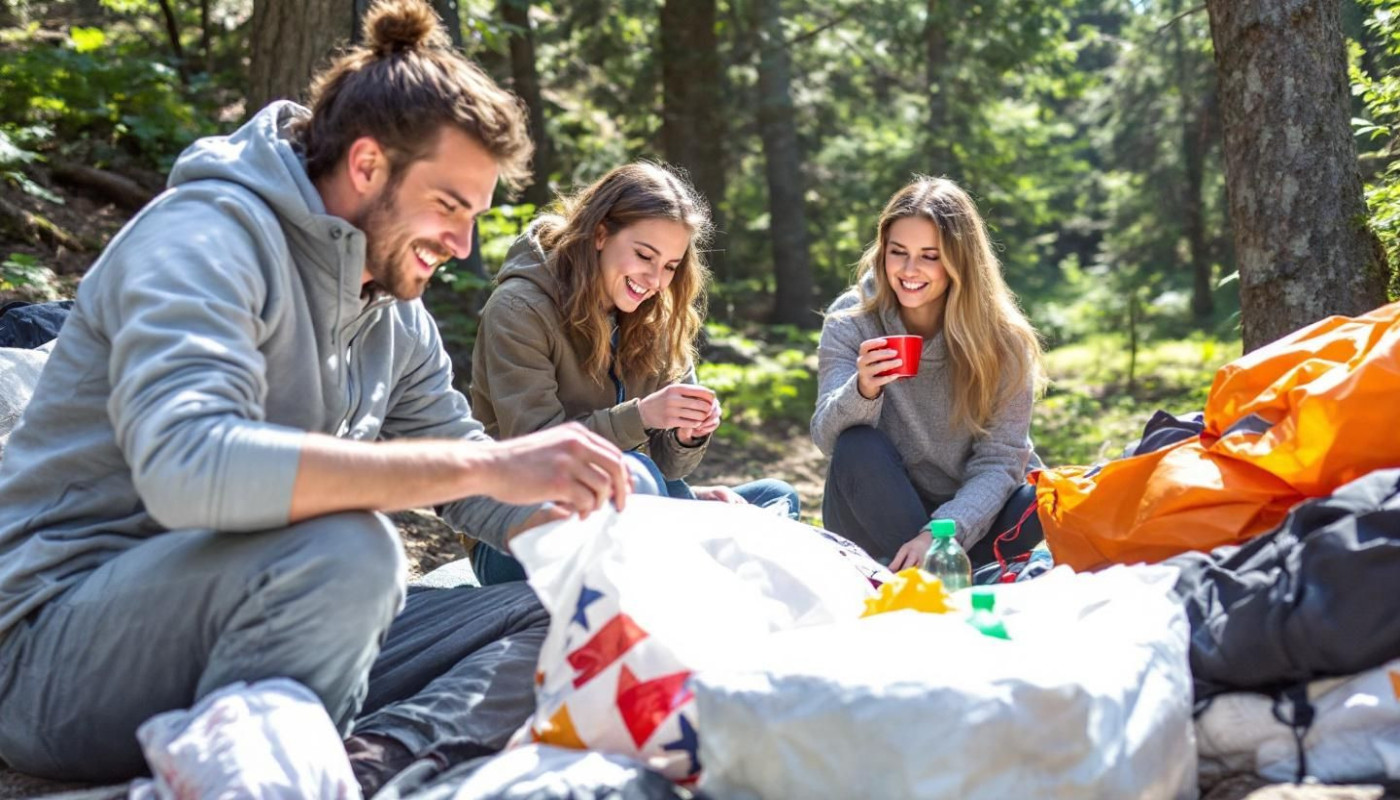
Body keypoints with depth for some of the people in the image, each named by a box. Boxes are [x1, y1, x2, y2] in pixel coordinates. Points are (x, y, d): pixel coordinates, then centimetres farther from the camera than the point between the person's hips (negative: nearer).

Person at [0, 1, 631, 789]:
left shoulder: (398, 320, 9)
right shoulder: (208, 234, -17)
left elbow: (463, 471, 15)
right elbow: (186, 467, -35)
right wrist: (487, 464, -36)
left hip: (268, 629, 8)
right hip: (64, 656, -8)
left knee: (557, 616, -3)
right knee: (345, 547, -36)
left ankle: (379, 753, -25)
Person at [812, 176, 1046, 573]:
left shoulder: (1003, 339, -9)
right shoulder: (850, 320, -7)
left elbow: (999, 461, -13)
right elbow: (827, 436, -16)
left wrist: (939, 535, -30)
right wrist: (862, 391, -39)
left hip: (966, 520, 0)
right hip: (875, 522, 0)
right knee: (858, 448, -30)